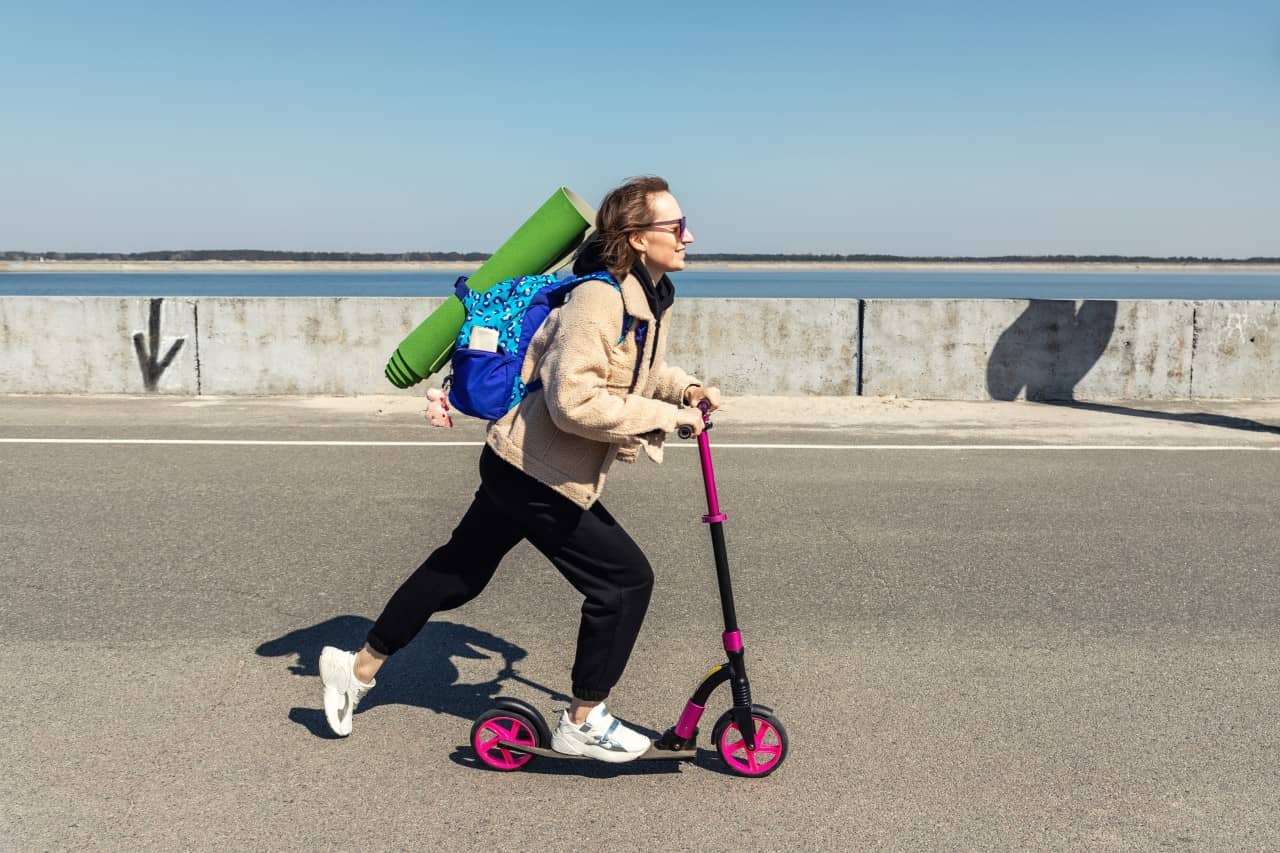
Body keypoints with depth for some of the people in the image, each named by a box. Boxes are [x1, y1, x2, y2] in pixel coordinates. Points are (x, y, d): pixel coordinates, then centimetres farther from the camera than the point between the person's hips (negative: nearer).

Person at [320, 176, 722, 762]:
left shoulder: (653, 297, 7)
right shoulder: (600, 298, -23)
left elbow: (643, 370, 23)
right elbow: (574, 401, -32)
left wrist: (685, 388, 4)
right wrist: (665, 416, -25)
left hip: (520, 465, 10)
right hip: (538, 472, -10)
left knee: (460, 570, 21)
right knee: (626, 577, -3)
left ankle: (357, 668, 37)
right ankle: (583, 722, 14)